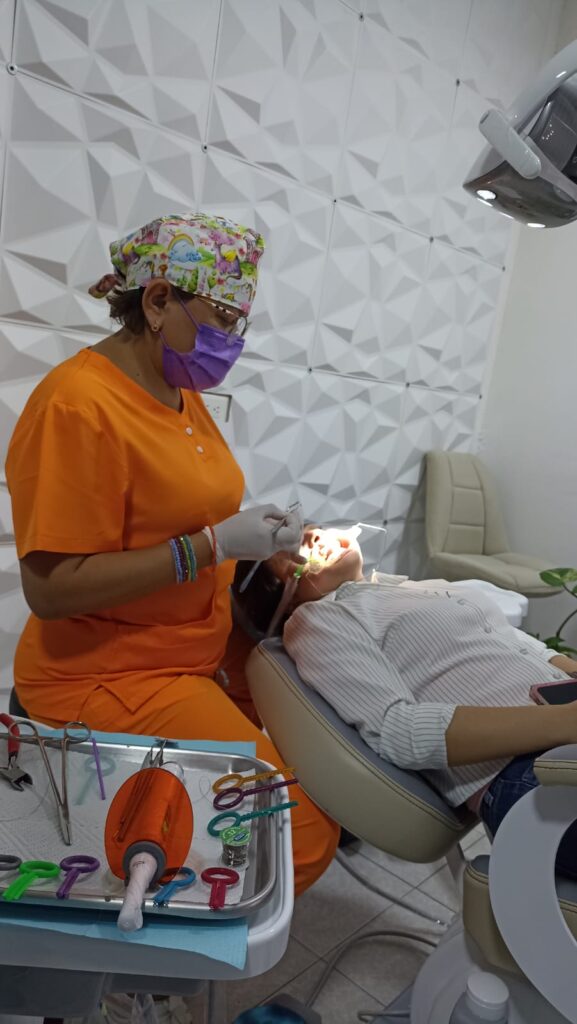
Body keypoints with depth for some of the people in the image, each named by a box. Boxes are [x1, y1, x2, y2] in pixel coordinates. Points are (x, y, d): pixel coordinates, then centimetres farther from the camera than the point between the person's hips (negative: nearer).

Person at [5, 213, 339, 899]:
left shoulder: (180, 391, 8)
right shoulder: (77, 405, -19)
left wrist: (260, 539, 1)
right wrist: (214, 545, -23)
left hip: (204, 654, 9)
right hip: (111, 680, -9)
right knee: (302, 837, -13)